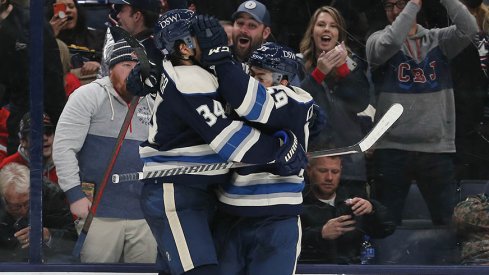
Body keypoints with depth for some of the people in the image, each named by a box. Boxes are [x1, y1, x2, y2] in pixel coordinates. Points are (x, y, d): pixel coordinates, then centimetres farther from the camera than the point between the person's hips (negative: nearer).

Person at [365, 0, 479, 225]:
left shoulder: (438, 40, 7)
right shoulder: (377, 40, 2)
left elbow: (468, 29, -11)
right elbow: (389, 43, -21)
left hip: (437, 148, 1)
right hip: (393, 148, -1)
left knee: (449, 221, 4)